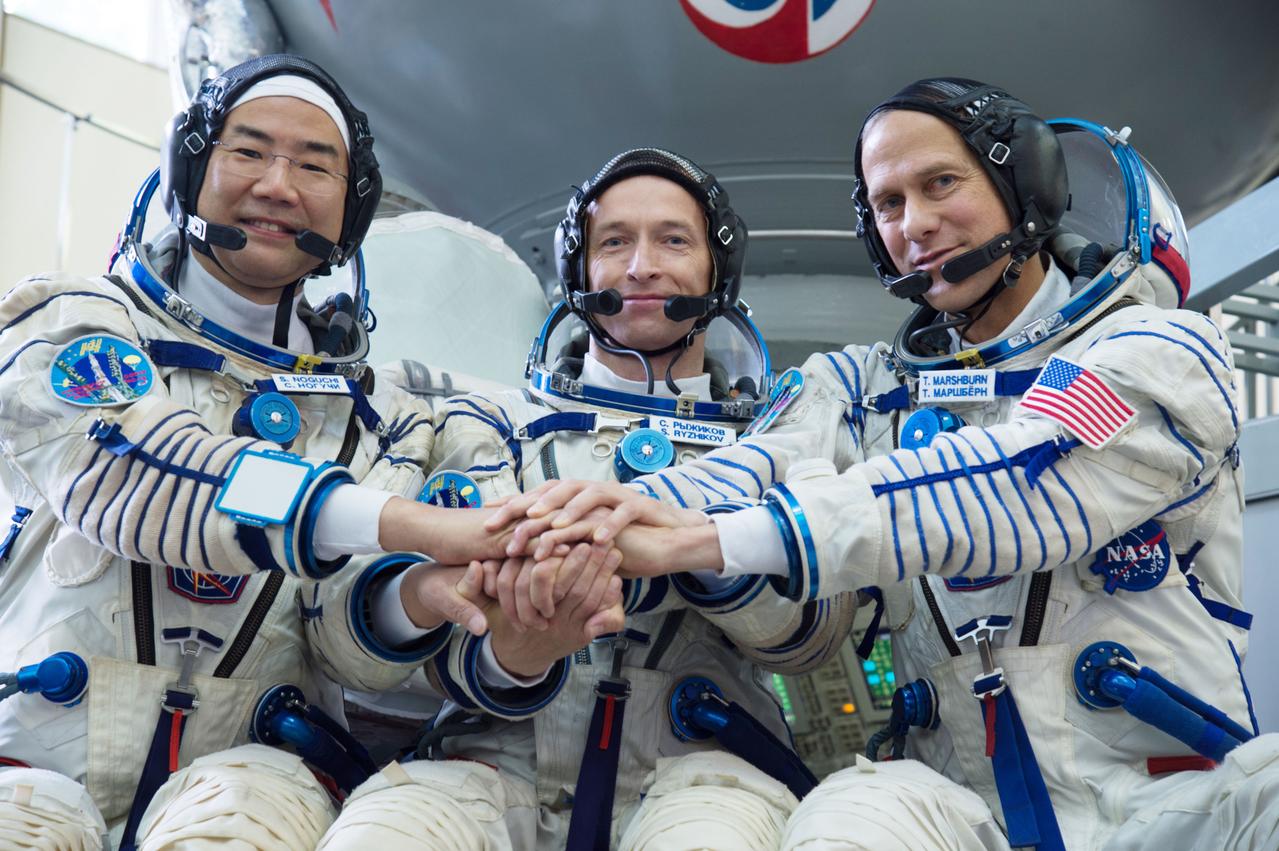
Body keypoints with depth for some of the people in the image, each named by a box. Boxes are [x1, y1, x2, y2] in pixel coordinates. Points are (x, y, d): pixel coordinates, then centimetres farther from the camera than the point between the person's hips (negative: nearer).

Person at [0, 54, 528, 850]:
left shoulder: (377, 417, 11)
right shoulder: (70, 322, 4)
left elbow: (345, 642, 1)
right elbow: (119, 464, -18)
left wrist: (421, 600, -25)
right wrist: (403, 520, -30)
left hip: (248, 764, 2)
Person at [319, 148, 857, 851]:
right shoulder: (492, 426, 15)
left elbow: (811, 633, -4)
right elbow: (450, 649, 4)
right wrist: (512, 658, -22)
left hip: (693, 766, -1)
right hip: (499, 761, 1)